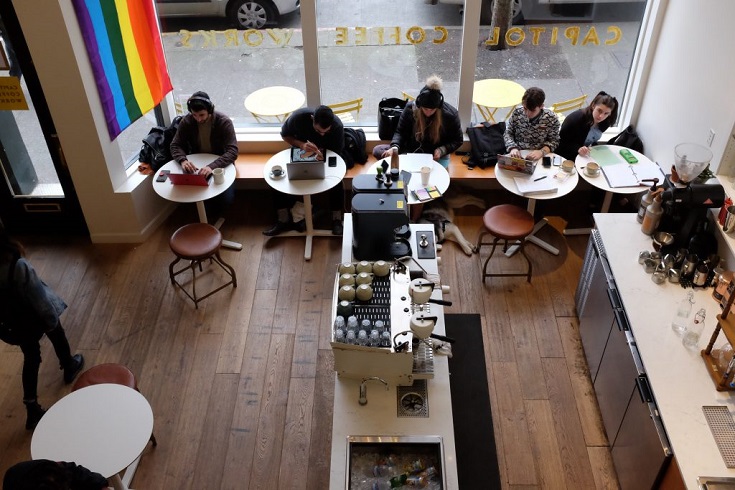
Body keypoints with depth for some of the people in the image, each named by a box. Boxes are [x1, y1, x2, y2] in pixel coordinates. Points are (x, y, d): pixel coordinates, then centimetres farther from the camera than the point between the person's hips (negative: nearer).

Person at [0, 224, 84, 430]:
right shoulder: (18, 266, -36)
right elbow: (39, 298, -24)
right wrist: (52, 319, -7)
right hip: (35, 317, -4)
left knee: (31, 358, 21)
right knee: (57, 335, 29)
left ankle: (32, 411, 25)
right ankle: (69, 368, 57)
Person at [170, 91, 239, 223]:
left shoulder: (224, 122, -21)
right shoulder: (186, 122, -11)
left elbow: (233, 151, -28)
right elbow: (175, 145, -4)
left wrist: (212, 166, -46)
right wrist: (183, 160, -29)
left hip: (221, 164, -3)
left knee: (227, 198, -22)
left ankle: (213, 217, 13)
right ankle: (208, 216, 10)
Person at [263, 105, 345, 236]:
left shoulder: (337, 126, -29)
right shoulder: (298, 117, -30)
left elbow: (336, 152, -17)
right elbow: (285, 135, -12)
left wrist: (323, 155, -40)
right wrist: (301, 145, -31)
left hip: (326, 155, -1)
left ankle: (337, 219, -16)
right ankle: (283, 220, -12)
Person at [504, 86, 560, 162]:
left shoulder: (551, 118, -7)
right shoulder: (517, 113, -3)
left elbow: (554, 141, 0)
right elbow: (508, 134, 7)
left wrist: (542, 152, -19)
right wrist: (512, 148, -13)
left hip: (539, 158, 0)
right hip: (517, 155, 0)